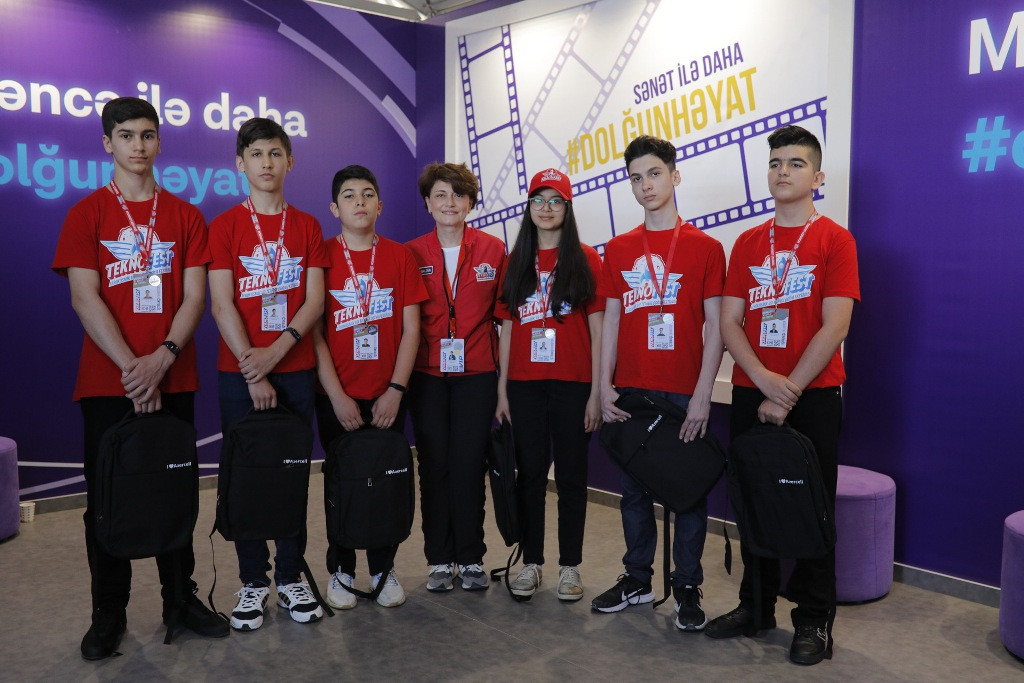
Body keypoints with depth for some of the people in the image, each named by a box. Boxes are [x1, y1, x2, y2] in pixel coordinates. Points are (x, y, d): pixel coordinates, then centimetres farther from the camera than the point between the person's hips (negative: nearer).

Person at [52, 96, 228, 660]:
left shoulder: (185, 216, 9)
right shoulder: (86, 214, 3)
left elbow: (194, 295, 1)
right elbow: (85, 299, -6)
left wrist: (163, 356, -13)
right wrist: (131, 367, -15)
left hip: (173, 380, 2)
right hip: (107, 381, -1)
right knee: (107, 499, 5)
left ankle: (180, 598, 22)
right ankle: (108, 613, 19)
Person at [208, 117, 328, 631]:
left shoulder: (307, 227, 8)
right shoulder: (225, 226, 2)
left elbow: (315, 300, 0)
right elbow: (222, 305, -5)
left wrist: (276, 351, -14)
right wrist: (252, 369, -13)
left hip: (295, 369, 2)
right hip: (239, 372, -1)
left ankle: (290, 577, 19)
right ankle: (253, 581, 17)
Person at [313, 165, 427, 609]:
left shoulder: (400, 256, 4)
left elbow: (410, 329, 1)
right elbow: (315, 333, -4)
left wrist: (396, 390, -8)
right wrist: (336, 395, -11)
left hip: (387, 397, 1)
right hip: (337, 397, -1)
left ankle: (384, 569, 22)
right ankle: (341, 570, 23)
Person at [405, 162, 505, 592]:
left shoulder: (493, 250, 3)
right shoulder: (412, 254, 3)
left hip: (476, 372, -1)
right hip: (427, 374, 1)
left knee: (470, 463, 2)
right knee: (434, 463, 6)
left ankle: (471, 558, 17)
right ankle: (439, 559, 18)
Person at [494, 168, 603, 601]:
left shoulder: (586, 260, 1)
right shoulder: (515, 264, 10)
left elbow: (597, 329, -2)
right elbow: (507, 329, 10)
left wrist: (597, 391, -7)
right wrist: (501, 389, 5)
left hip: (572, 384, -2)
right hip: (524, 384, 3)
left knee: (571, 475, 6)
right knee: (530, 474, 9)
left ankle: (570, 566, 17)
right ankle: (531, 562, 21)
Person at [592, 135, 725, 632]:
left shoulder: (704, 247, 0)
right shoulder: (618, 250, 9)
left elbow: (715, 326, -4)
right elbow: (611, 322, 8)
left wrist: (702, 395, -11)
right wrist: (604, 387, 0)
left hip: (684, 394, -3)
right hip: (630, 391, 3)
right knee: (633, 488, 12)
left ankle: (688, 587, 20)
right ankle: (637, 578, 27)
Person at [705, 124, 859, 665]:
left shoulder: (834, 240, -2)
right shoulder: (747, 243, 10)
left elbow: (834, 326, -11)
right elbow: (729, 323, 3)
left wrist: (788, 391, -15)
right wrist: (765, 381, -13)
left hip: (814, 394, -4)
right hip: (751, 394, 4)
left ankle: (814, 620, 19)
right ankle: (755, 605, 27)